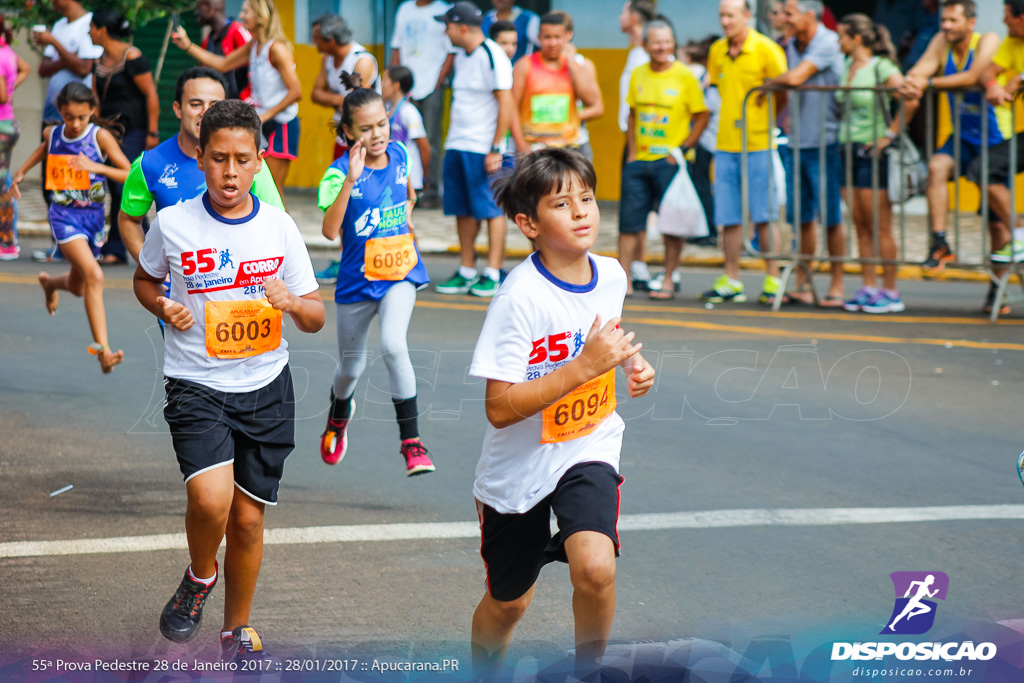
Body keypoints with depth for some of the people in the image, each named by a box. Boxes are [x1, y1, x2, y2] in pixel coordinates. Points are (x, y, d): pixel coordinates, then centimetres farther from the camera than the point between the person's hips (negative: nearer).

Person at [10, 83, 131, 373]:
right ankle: (102, 348, -28)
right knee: (94, 275, -24)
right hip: (64, 215, -2)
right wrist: (22, 171, 21)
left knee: (79, 288, 21)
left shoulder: (100, 136, -11)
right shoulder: (52, 133, -2)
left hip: (93, 215, 2)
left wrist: (96, 167, -28)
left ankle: (50, 282, 59)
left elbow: (131, 175, -16)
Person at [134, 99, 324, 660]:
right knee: (211, 499, -23)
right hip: (195, 385, -2)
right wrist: (164, 307, -7)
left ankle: (237, 629, 29)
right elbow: (144, 278, 14)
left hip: (265, 388, 2)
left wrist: (292, 302, -18)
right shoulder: (173, 224, -6)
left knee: (248, 518, 7)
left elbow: (316, 318, 4)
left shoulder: (279, 228, -2)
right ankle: (200, 574, 10)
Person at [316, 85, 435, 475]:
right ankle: (338, 417, 51)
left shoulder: (399, 154, -2)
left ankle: (411, 441, -19)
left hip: (400, 272, 1)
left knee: (393, 345, -25)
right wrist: (350, 179, -39)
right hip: (357, 279, -1)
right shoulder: (339, 173, -16)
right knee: (351, 365, 16)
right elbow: (330, 230, -33)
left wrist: (405, 226, 9)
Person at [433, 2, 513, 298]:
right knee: (463, 209, 10)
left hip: (482, 148, -8)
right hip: (456, 146, 8)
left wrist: (496, 148, -17)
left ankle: (493, 274, 1)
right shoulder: (461, 56, 14)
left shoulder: (492, 56, -13)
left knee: (491, 208, -3)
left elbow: (506, 104, -15)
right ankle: (467, 271, 17)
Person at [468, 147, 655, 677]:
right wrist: (587, 365, -30)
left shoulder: (611, 276, -3)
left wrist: (631, 366, -1)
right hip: (519, 465, -3)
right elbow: (499, 409, -26)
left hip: (588, 451, 3)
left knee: (595, 568, -24)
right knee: (508, 601, 13)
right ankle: (483, 676, 44)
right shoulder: (520, 296, -23)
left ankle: (588, 669, 2)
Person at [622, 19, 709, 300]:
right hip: (639, 160, 4)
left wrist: (682, 149, -10)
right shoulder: (638, 74, 8)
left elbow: (702, 117, -3)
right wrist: (632, 152, 8)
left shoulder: (684, 75, -5)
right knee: (629, 221, 3)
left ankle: (668, 282, 9)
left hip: (669, 161, -4)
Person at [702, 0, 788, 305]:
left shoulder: (766, 49, -8)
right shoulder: (717, 51, 9)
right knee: (728, 217, 6)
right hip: (726, 143, 5)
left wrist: (764, 120, -2)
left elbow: (784, 94, -4)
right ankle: (731, 282, 12)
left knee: (763, 215, -2)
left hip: (758, 144, -5)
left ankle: (772, 280, 4)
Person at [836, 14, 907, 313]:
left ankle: (890, 292, 1)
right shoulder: (848, 67, 12)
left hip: (873, 152, -7)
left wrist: (890, 134, -18)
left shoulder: (881, 67, -10)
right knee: (861, 227, 8)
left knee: (880, 228, -4)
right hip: (848, 150, 7)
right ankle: (869, 288, 12)